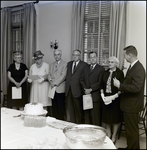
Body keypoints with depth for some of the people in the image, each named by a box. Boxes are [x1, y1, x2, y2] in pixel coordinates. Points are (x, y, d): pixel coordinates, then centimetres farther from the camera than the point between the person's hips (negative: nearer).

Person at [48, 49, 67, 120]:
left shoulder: (64, 64, 0)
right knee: (54, 107, 7)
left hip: (60, 88, -5)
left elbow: (63, 76, -9)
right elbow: (49, 74, 13)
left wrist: (55, 83, -13)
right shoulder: (51, 65, 19)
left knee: (61, 107, -3)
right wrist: (50, 80, -7)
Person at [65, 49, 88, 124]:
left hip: (77, 90, -5)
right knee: (69, 109, 9)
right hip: (68, 90, 5)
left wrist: (83, 89, -11)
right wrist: (67, 85, 9)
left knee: (78, 110, 5)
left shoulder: (84, 65, -3)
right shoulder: (69, 64, 16)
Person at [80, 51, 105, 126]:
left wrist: (90, 89, -13)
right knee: (87, 116, 8)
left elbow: (100, 83, -8)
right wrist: (85, 88, -3)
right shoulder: (86, 68, 17)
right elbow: (82, 80, 13)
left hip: (95, 97, -4)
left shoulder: (101, 69, 0)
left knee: (96, 117, -1)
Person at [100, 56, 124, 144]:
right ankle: (108, 134, 27)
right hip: (106, 98, 4)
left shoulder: (120, 73, -6)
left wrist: (114, 96, -19)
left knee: (116, 117, 7)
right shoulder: (105, 73, 8)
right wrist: (102, 94, -4)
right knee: (106, 116, 10)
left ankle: (114, 136, 23)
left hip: (116, 98, -4)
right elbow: (102, 85, 10)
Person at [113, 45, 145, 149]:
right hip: (129, 103, 10)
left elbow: (136, 87, -28)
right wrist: (120, 86, 4)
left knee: (132, 130, 4)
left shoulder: (138, 68, -21)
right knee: (129, 128, 21)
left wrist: (120, 85, -23)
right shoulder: (133, 66, 9)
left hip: (132, 105, -10)